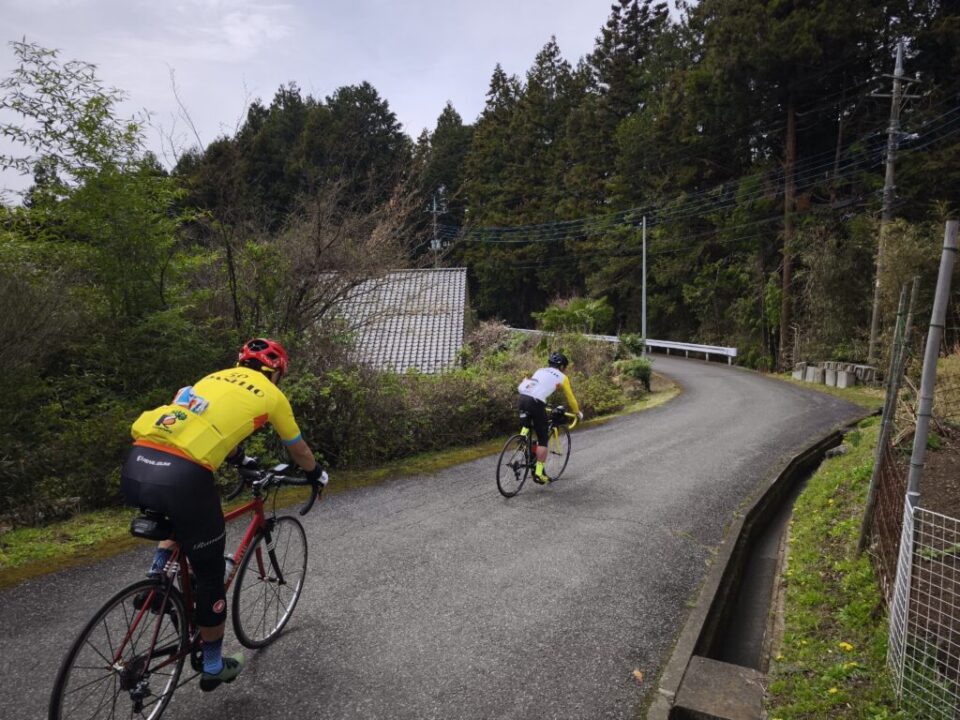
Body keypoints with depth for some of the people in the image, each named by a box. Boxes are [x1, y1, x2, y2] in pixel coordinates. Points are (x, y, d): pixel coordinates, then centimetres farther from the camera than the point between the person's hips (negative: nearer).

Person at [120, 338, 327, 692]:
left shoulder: (217, 377, 29)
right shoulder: (271, 395, 15)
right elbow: (300, 451, 29)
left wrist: (243, 460, 63)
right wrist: (317, 474, 50)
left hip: (134, 465, 6)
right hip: (181, 477, -6)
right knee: (210, 574, 16)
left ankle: (155, 581, 25)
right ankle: (213, 667, 31)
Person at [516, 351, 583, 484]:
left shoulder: (540, 370, 30)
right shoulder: (562, 377, 16)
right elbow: (570, 398, 24)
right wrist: (578, 413, 42)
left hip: (522, 398, 5)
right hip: (535, 403, -5)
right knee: (543, 439, 6)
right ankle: (539, 473, 4)